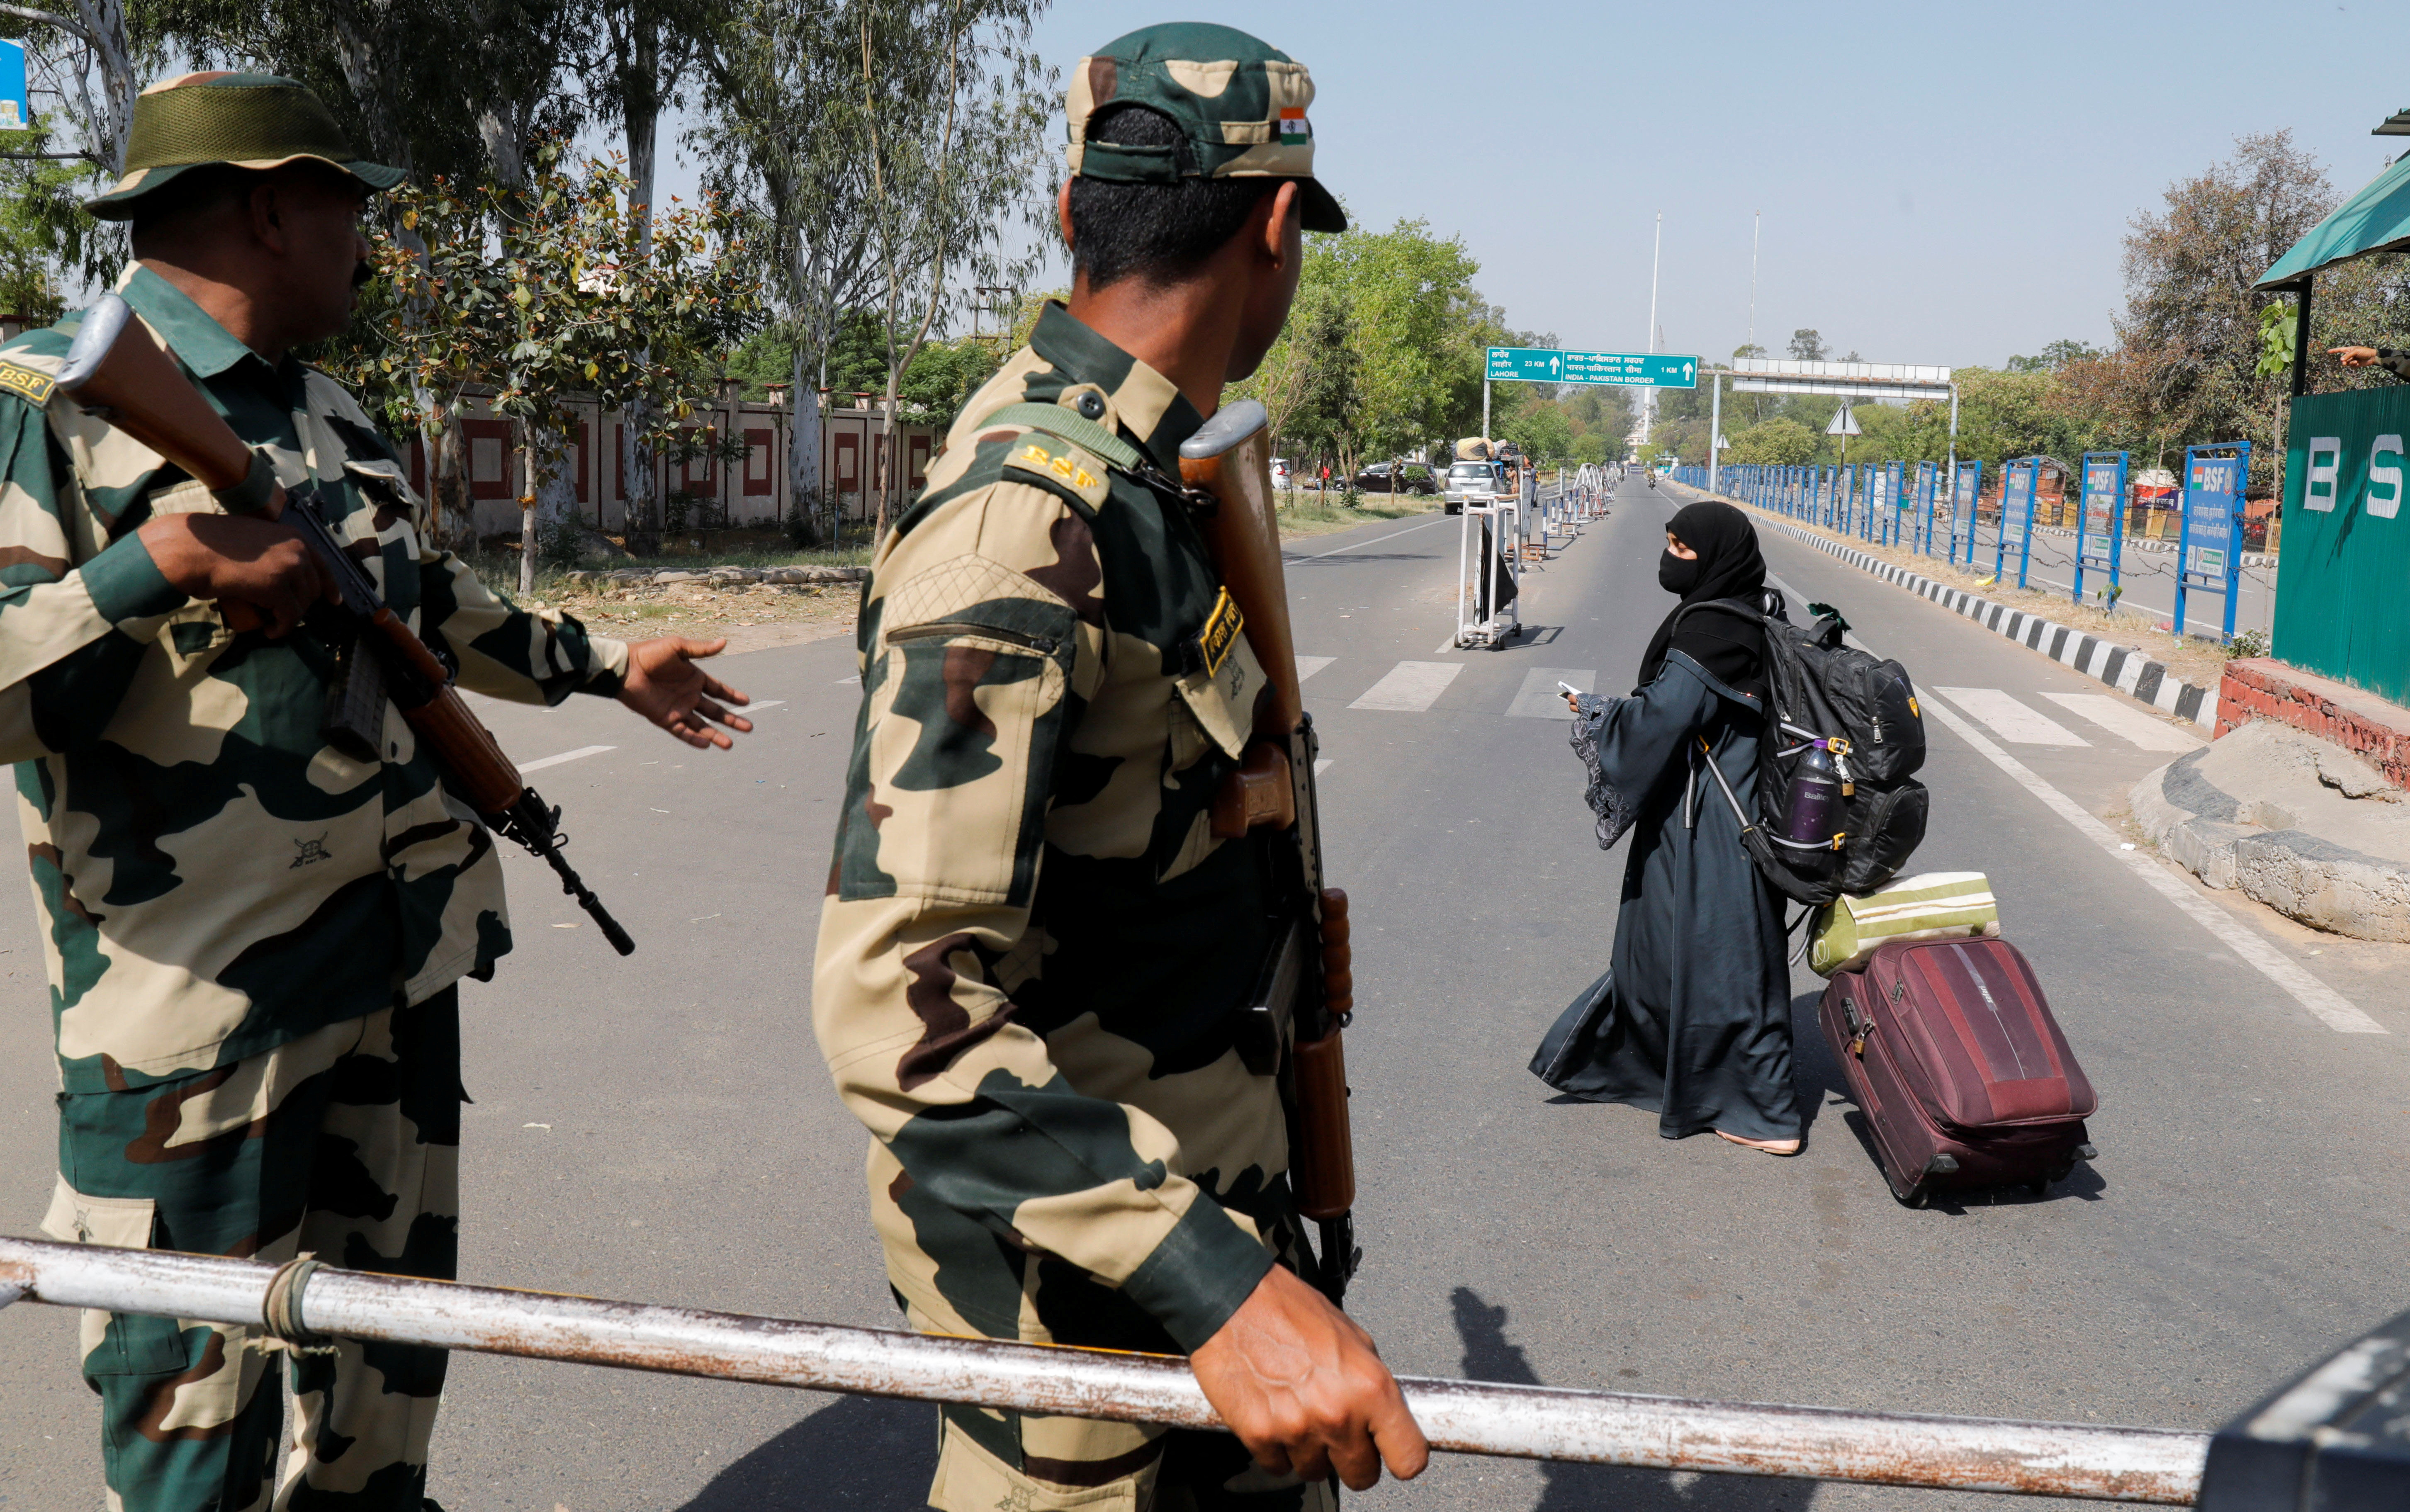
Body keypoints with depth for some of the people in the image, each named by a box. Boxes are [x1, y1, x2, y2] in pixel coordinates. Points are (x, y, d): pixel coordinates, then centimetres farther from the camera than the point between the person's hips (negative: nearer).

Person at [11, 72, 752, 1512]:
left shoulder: (328, 409, 14)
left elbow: (433, 601, 28)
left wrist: (606, 663, 34)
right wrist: (157, 565, -28)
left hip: (400, 965, 8)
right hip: (203, 1002, -8)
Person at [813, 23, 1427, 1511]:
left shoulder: (1132, 469, 4)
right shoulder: (1030, 517, -28)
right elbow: (892, 995, -33)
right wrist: (1211, 1279, -37)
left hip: (1191, 1147, 10)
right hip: (1060, 1220, -9)